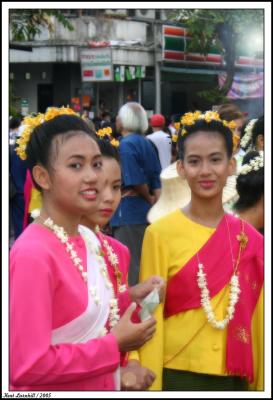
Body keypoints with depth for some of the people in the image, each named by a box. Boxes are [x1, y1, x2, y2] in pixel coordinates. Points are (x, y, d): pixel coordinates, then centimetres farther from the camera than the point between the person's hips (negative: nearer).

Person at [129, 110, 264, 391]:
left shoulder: (249, 239, 1)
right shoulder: (160, 233, -10)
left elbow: (256, 320, 5)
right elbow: (151, 317, -8)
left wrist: (260, 383, 4)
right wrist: (152, 385, -7)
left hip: (236, 377, 4)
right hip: (179, 375, -3)